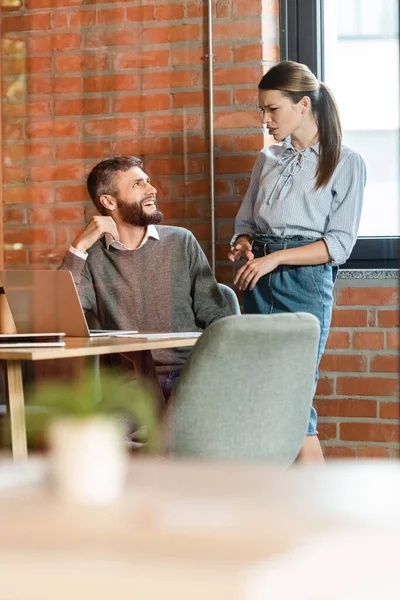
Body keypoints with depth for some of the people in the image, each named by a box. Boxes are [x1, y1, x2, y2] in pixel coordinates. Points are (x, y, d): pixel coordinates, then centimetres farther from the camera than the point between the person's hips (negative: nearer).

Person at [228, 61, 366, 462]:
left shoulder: (345, 163, 1)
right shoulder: (268, 160, 17)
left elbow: (340, 243, -6)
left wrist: (275, 258, -14)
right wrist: (243, 246, 0)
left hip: (306, 281, -5)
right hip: (259, 281, 5)